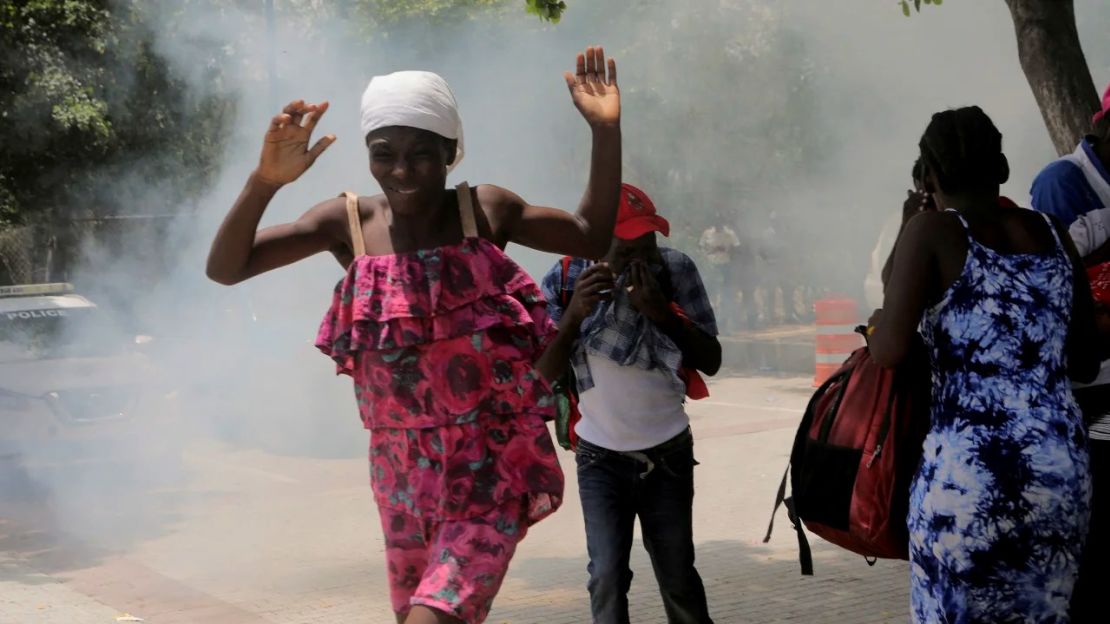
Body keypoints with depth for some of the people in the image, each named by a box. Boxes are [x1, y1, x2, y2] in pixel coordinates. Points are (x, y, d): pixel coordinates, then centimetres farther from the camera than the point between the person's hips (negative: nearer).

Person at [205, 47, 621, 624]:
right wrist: (264, 181, -23)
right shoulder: (348, 222, -2)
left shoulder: (486, 210, -3)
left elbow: (593, 237, 8)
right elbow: (225, 268, -6)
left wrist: (605, 130, -2)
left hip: (494, 461, -3)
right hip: (403, 467, 3)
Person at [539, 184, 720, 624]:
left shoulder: (674, 269, -9)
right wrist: (575, 314, -25)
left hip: (668, 453, 0)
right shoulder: (565, 280, -9)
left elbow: (711, 361, -8)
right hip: (601, 457, 0)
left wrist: (662, 312, -23)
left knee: (677, 575, 8)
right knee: (607, 576, -10)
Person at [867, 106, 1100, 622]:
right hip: (1064, 472, 5)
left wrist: (875, 324, 11)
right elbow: (1086, 365, 16)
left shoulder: (931, 232, -2)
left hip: (968, 475, -5)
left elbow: (890, 351, -11)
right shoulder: (1054, 234, 12)